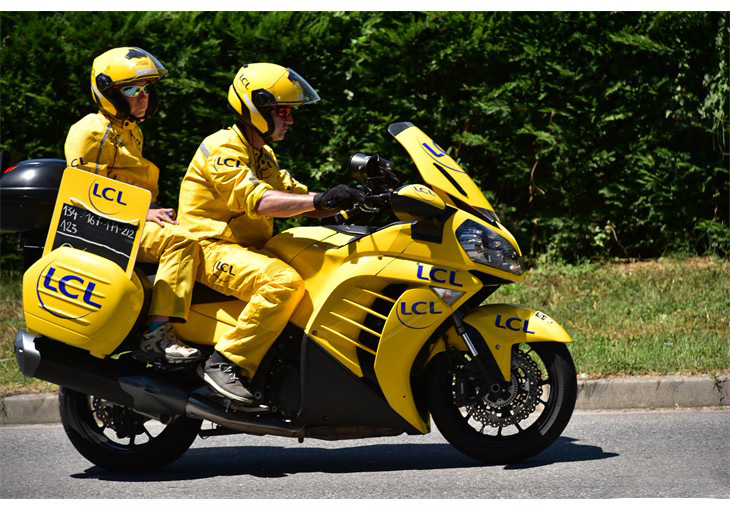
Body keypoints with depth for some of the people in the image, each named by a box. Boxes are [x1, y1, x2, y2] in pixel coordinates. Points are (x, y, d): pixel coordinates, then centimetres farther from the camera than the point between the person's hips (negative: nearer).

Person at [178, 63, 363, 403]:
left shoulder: (262, 155, 21)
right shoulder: (223, 147, -12)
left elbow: (293, 192, 14)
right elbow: (255, 200, -27)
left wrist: (349, 204, -2)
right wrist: (319, 200, -37)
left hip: (248, 248, 10)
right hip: (211, 248, -10)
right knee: (283, 280, -33)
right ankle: (225, 363, -31)